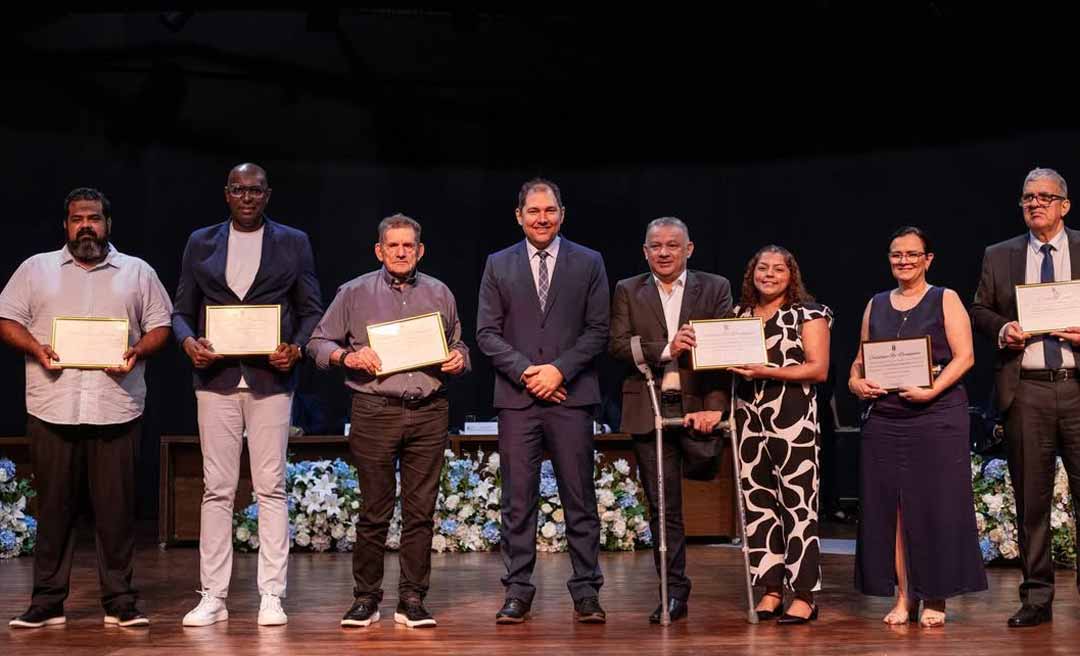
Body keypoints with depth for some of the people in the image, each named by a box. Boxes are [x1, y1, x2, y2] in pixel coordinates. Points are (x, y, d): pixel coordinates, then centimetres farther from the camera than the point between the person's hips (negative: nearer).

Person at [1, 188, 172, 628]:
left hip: (117, 407, 0)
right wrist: (36, 348, -8)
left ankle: (120, 602, 6)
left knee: (116, 508, 0)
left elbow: (160, 327, 10)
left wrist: (137, 351, -9)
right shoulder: (36, 269, 14)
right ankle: (47, 601, 10)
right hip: (52, 407, 1)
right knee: (54, 506, 3)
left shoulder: (138, 272, 13)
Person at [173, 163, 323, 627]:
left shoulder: (293, 242, 8)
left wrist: (297, 348, -10)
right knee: (216, 489, 2)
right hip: (216, 377, 1)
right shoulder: (200, 243, 11)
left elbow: (311, 310, 8)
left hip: (270, 377, -1)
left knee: (271, 489, 0)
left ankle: (271, 596, 5)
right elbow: (182, 309, 12)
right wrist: (189, 341, -9)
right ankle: (212, 597, 6)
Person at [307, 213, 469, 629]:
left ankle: (412, 600, 10)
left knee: (421, 511, 3)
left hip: (429, 412, 2)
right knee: (374, 510, 0)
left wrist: (458, 359, 0)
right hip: (375, 411, -2)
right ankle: (366, 599, 11)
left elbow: (458, 346, 22)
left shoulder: (440, 294, 14)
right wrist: (347, 356, -11)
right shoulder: (355, 293, 7)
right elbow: (318, 342, 7)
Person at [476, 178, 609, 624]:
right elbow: (486, 332, 5)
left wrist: (559, 369, -9)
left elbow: (598, 330, 3)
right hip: (516, 396, 1)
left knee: (580, 498, 2)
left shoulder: (589, 263, 8)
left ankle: (586, 592, 8)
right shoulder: (498, 265, 10)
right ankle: (518, 592, 8)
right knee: (517, 500, 1)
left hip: (571, 395, 0)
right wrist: (525, 372, -8)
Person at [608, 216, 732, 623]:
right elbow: (617, 345, -2)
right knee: (663, 506, 2)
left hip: (698, 406, 0)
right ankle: (674, 592, 9)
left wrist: (714, 405, -16)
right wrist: (666, 349, -17)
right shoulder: (627, 291, 10)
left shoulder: (715, 288, 7)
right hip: (649, 410, 1)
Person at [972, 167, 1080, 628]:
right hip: (1025, 390, 2)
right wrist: (1002, 330, -5)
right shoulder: (999, 257, 13)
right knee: (1031, 497, 5)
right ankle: (1037, 597, 12)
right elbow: (979, 311, 14)